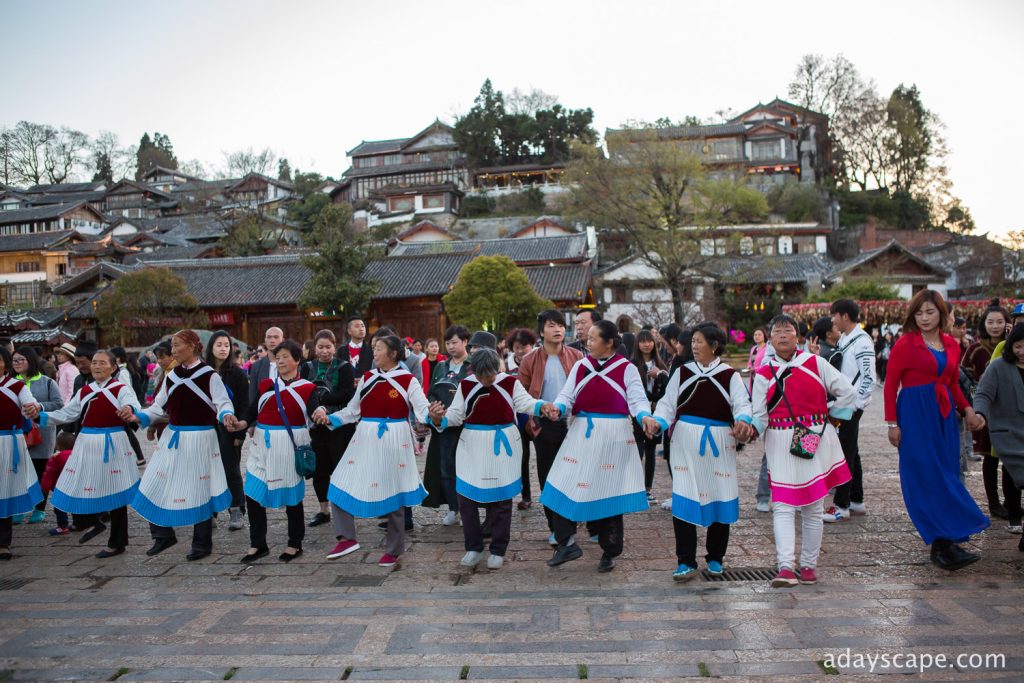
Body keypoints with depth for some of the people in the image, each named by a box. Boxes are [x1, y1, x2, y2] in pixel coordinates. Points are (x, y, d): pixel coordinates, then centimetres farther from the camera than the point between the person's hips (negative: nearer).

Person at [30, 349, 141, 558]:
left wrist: (129, 410, -49)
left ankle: (117, 543, 15)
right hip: (87, 444, 5)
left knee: (114, 492, 2)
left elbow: (133, 406, -24)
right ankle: (96, 522, 33)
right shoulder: (84, 391, 12)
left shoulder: (121, 389, -6)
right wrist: (41, 415, -1)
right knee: (83, 488, 3)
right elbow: (66, 414, 14)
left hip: (112, 444, -5)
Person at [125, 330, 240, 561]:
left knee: (199, 490, 1)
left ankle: (202, 544, 16)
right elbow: (159, 407, 13)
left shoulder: (209, 375, -6)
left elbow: (223, 403, -12)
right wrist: (138, 416, -3)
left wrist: (226, 416, -32)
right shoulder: (171, 376, 10)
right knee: (157, 487, 5)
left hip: (199, 440, -6)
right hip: (172, 438, 6)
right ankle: (163, 535, 26)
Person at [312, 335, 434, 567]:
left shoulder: (408, 380, -6)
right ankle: (347, 538, 4)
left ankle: (393, 550, 19)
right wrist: (329, 418, 0)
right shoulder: (367, 378, 7)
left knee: (393, 493, 5)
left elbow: (422, 408, -16)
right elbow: (352, 410, 13)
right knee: (341, 485, -4)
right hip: (365, 439, 4)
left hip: (394, 440, -4)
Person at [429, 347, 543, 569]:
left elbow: (526, 403, -10)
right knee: (466, 497, 1)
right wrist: (438, 419, -22)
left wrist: (544, 406, -31)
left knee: (500, 498, 6)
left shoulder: (509, 383, -4)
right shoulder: (465, 385, -2)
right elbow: (456, 415, -2)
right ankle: (474, 548, 17)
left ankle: (498, 550, 18)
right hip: (472, 447, 1)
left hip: (502, 447, -1)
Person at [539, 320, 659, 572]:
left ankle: (609, 553, 20)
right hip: (581, 435, 4)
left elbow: (637, 399, -9)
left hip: (612, 438, -3)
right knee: (563, 487, -3)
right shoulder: (580, 366, 9)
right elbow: (567, 396, 4)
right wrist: (557, 408, -18)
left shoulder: (627, 369, -2)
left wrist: (645, 417, -30)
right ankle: (567, 544, 10)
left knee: (609, 494, 4)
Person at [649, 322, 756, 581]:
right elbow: (668, 403, 5)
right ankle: (686, 562, 2)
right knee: (683, 500, -5)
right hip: (686, 443, 1)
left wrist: (743, 421, -29)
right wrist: (659, 421, -14)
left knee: (719, 498, 6)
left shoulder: (730, 375, 2)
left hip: (718, 443, 0)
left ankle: (715, 558, 23)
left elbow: (742, 404, -7)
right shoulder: (682, 372, 6)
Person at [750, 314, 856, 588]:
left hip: (815, 441, 0)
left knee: (813, 508, 8)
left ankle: (809, 565, 19)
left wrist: (828, 417, 6)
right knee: (783, 506, -9)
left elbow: (848, 392, 5)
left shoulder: (815, 363, 2)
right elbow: (759, 415, 0)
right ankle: (786, 568, -14)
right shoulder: (763, 373, 3)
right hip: (781, 444, 0)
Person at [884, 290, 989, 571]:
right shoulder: (905, 344, -5)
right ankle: (946, 544, -5)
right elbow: (891, 385, -5)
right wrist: (892, 423, -9)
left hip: (945, 415, 6)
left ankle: (942, 546, 16)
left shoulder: (951, 345, 12)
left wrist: (967, 409, 3)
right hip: (915, 414, -6)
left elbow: (953, 385, 20)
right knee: (927, 477, -7)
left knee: (946, 476, 7)